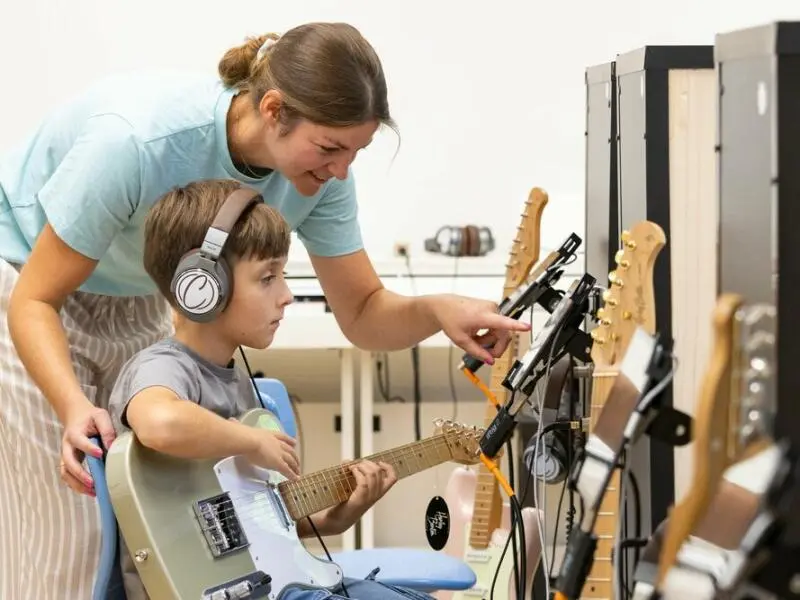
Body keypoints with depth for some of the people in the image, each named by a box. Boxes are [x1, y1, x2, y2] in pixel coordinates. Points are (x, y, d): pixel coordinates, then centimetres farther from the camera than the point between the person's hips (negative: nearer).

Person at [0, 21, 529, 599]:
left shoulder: (319, 171, -20)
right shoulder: (138, 142, -38)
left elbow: (363, 313, -9)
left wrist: (437, 309, -31)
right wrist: (74, 410, -47)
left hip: (138, 306, 6)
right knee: (68, 540, -11)